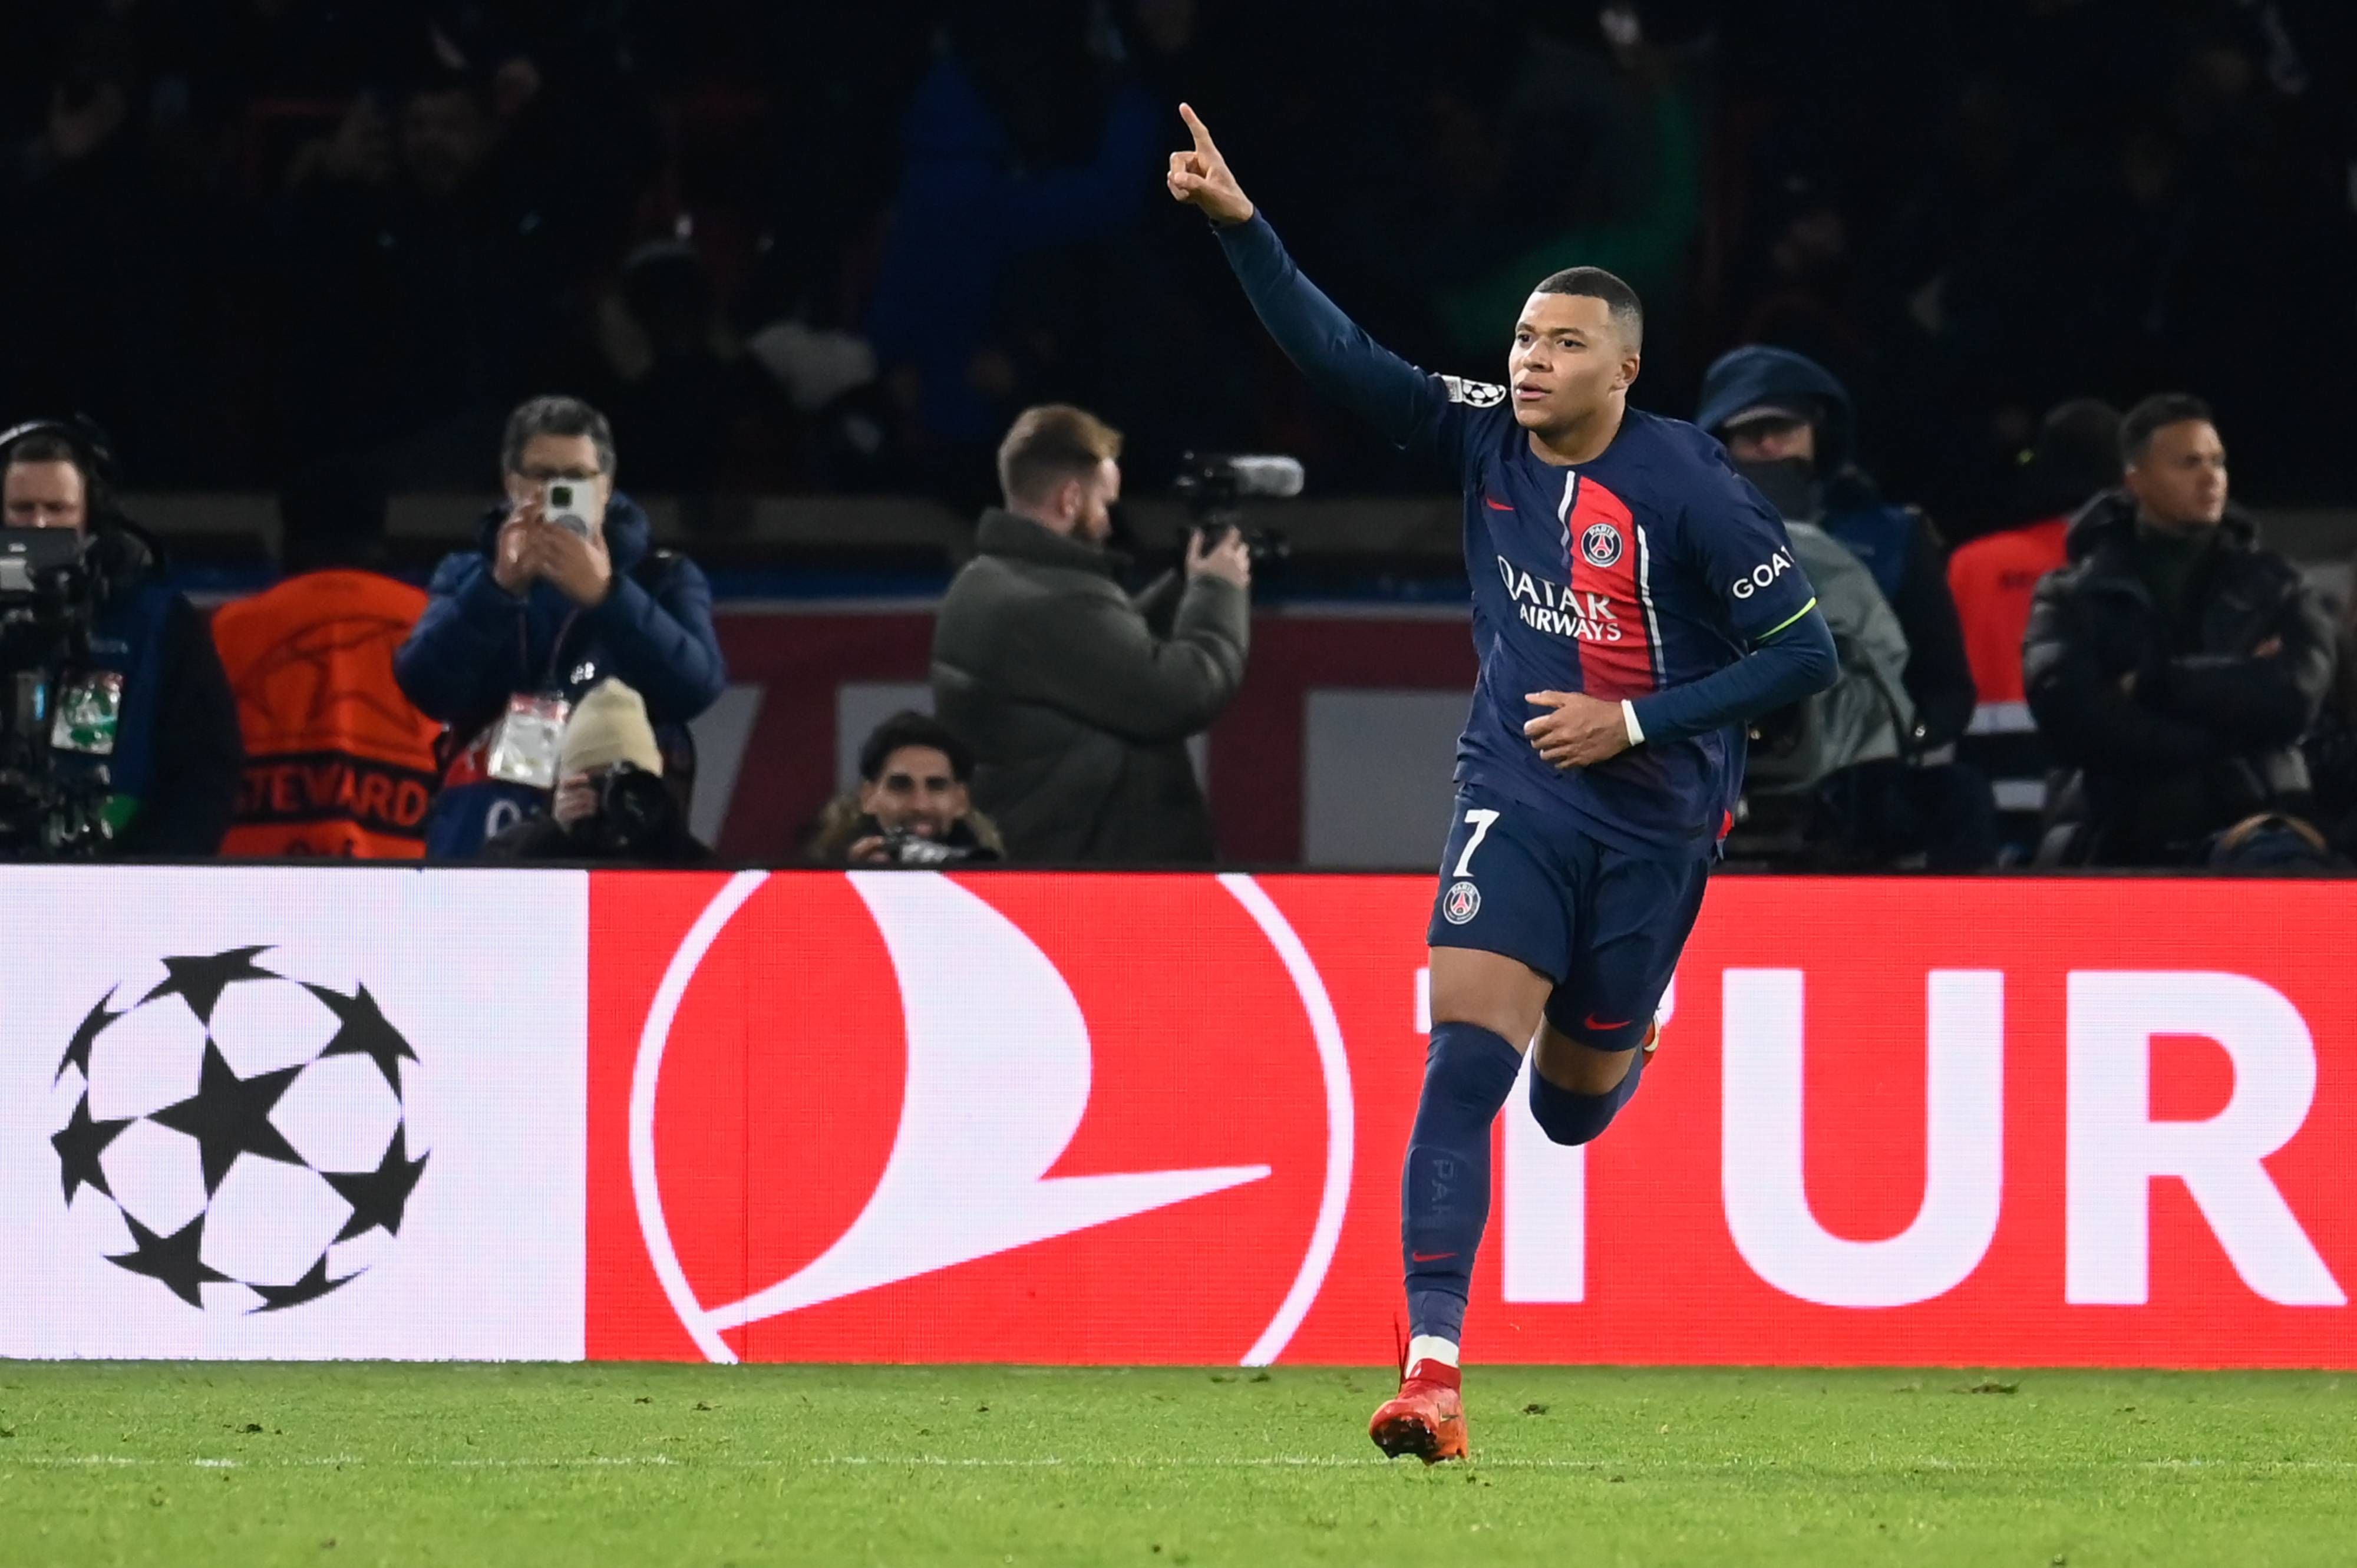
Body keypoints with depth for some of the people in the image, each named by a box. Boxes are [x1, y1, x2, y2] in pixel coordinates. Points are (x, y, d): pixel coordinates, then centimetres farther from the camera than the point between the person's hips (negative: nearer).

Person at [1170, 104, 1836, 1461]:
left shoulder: (1689, 488, -13)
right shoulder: (1485, 439, -2)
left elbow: (1806, 654, -11)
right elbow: (1338, 357, -7)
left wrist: (1634, 722, -15)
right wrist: (1241, 224, -19)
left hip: (1652, 818, -2)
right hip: (1517, 798, 2)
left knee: (1571, 1107, 13)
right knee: (1464, 1068, -17)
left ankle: (1621, 1042, 54)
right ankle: (1434, 1374, -21)